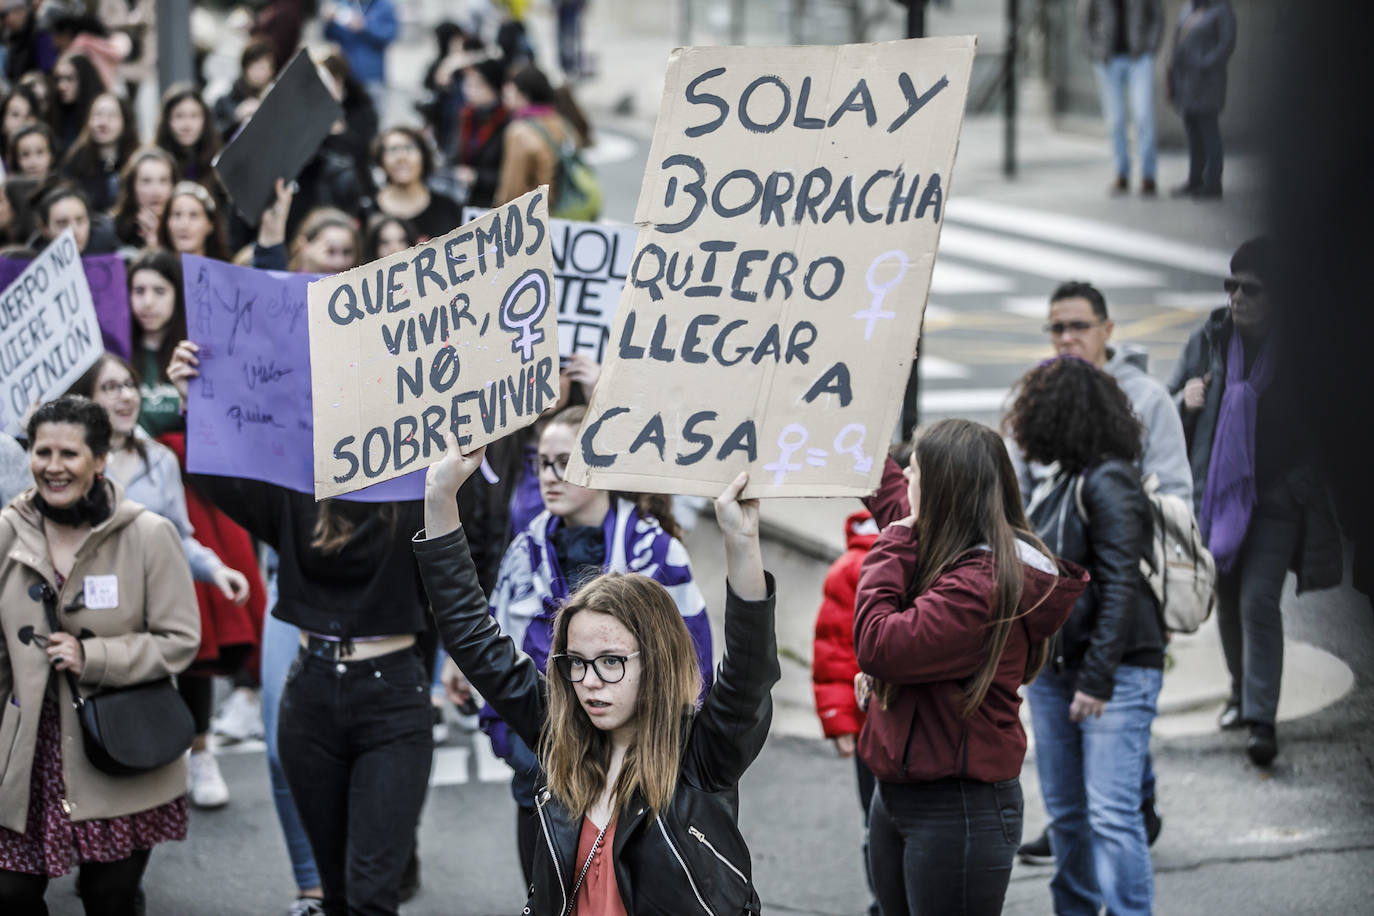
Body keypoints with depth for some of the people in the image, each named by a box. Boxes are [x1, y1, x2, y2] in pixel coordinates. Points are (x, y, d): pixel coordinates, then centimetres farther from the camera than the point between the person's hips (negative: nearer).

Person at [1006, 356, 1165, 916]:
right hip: (1052, 669, 8)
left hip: (1117, 672, -8)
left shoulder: (1108, 482, -14)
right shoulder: (1058, 483, 11)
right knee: (1065, 812, 12)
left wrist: (1097, 679, -21)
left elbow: (1120, 586, -19)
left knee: (1110, 813, -12)